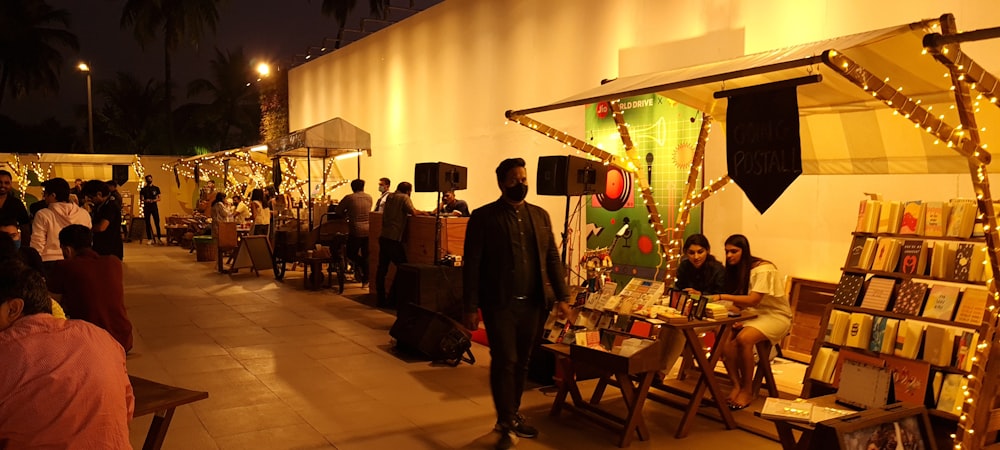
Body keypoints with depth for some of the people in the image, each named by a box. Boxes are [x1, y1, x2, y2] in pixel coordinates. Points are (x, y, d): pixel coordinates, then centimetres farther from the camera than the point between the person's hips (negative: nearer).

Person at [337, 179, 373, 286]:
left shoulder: (349, 198, -5)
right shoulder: (369, 198, 6)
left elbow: (338, 210, 4)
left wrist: (347, 215, 22)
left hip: (356, 231, -3)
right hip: (368, 231, 4)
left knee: (351, 253, 14)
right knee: (366, 256, 11)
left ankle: (358, 264, -13)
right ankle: (365, 280, 12)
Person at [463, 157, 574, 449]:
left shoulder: (540, 216, 9)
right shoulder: (483, 217, -4)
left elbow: (552, 258, 11)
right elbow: (471, 265, -6)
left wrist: (562, 297, 5)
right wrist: (471, 307, -9)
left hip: (534, 304, 4)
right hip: (500, 304, -4)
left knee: (521, 362, 12)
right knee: (504, 361, -5)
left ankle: (513, 415, 27)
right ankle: (505, 424, 7)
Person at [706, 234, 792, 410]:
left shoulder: (763, 269, -19)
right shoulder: (736, 269, 6)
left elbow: (753, 300, -27)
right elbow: (738, 301, 4)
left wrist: (722, 297, -34)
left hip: (775, 315, -7)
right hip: (751, 314, 7)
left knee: (743, 339, -35)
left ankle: (748, 390, -19)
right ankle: (736, 385, -17)